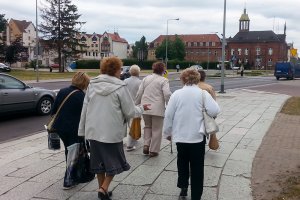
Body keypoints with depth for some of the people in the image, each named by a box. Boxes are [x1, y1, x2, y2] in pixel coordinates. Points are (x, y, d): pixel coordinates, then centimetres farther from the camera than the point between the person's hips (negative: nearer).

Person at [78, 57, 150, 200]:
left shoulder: (92, 85, 3)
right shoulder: (120, 87, -12)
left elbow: (84, 109, 5)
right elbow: (130, 112, -8)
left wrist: (82, 130, 12)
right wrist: (142, 108, 12)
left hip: (93, 131, 5)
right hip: (112, 132, -5)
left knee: (99, 160, 18)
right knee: (114, 161, 12)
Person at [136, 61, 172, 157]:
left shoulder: (145, 78, 10)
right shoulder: (163, 80, -4)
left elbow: (139, 93, 9)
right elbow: (167, 94, -14)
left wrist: (136, 105, 18)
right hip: (157, 109, -4)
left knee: (147, 126, 23)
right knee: (156, 129, 7)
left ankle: (146, 145, 10)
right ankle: (153, 150, 11)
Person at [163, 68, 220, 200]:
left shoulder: (176, 94, -3)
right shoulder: (203, 93, -6)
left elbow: (168, 115, -2)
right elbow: (215, 111, -13)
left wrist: (167, 132, 10)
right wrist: (203, 112, 8)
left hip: (180, 135, 2)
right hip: (197, 136, -1)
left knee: (182, 161, 24)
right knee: (197, 167, 9)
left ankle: (183, 187, 24)